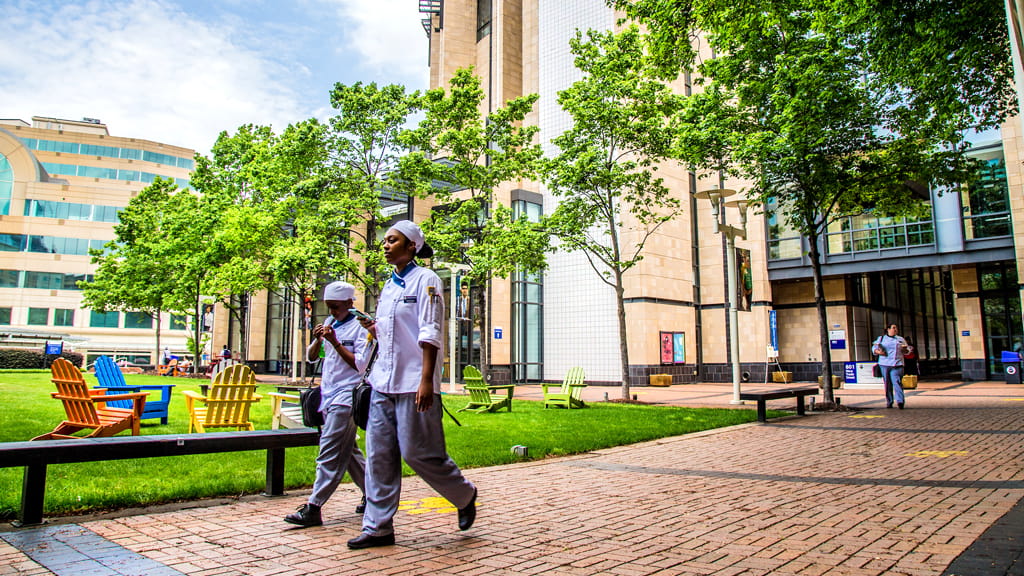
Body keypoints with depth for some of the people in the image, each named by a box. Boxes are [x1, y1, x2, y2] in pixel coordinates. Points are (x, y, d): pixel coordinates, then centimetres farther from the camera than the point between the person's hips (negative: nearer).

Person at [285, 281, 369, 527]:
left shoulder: (360, 327, -7)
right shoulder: (329, 324, 14)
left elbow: (360, 364, -14)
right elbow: (311, 356, 16)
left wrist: (335, 342, -17)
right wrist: (318, 340, -4)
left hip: (346, 395, -8)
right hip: (328, 395, 8)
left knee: (330, 452, -10)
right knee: (347, 451, 15)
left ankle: (313, 508, -9)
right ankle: (372, 495, 27)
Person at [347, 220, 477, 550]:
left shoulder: (426, 281, -5)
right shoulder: (388, 287, 17)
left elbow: (430, 334, -13)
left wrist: (426, 380, -19)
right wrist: (373, 329, 4)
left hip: (413, 383, -7)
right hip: (383, 383, 8)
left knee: (418, 452, -3)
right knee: (379, 455, 5)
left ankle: (464, 495, 21)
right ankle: (378, 527, 13)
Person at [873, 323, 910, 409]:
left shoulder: (900, 339, 17)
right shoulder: (881, 338, 15)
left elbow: (907, 349, 20)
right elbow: (874, 348, 13)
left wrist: (905, 350, -4)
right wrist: (878, 352, -8)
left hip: (897, 364, 0)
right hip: (884, 364, 1)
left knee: (897, 382, -15)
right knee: (887, 383, 3)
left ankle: (900, 401, -20)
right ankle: (889, 402, 11)